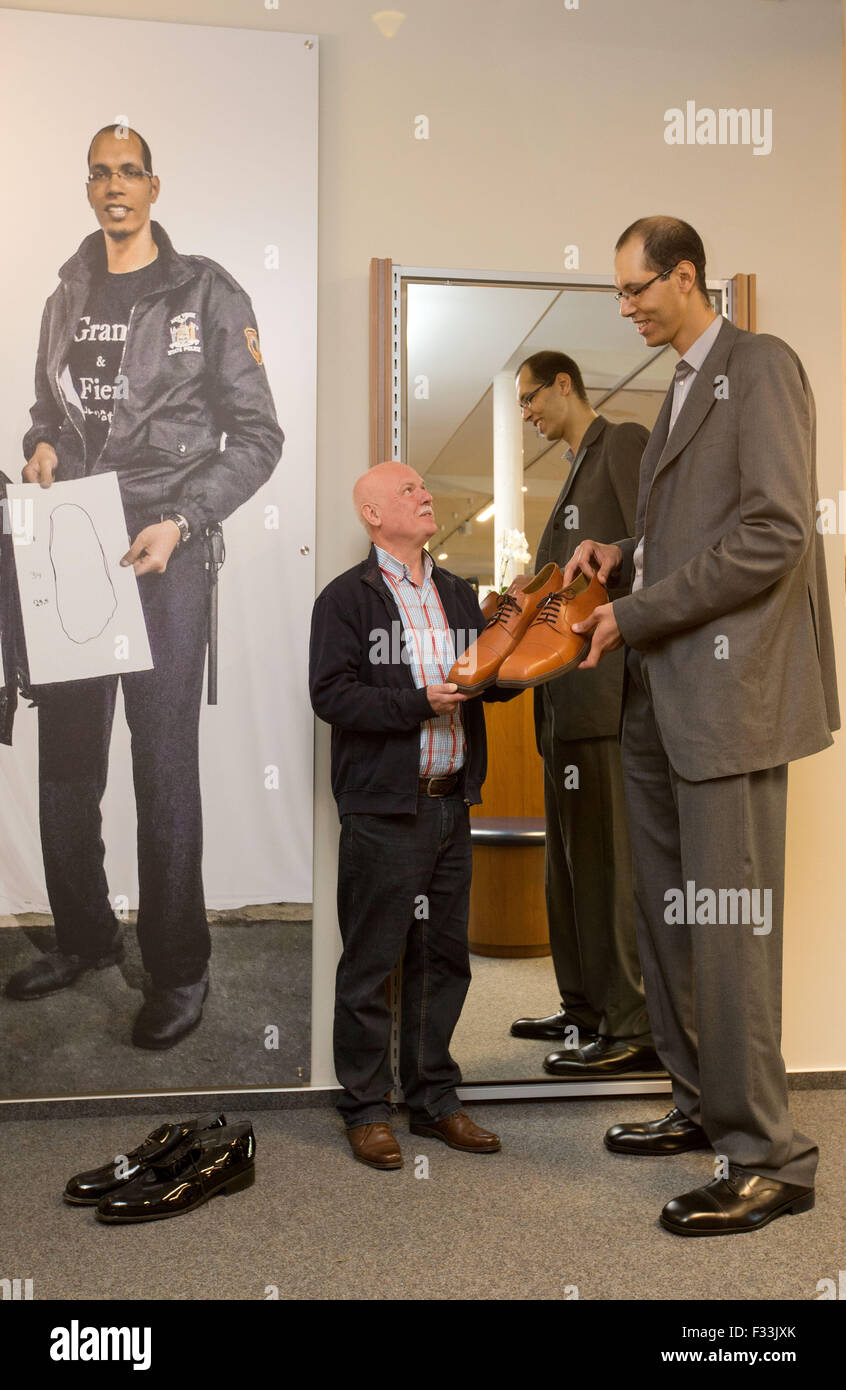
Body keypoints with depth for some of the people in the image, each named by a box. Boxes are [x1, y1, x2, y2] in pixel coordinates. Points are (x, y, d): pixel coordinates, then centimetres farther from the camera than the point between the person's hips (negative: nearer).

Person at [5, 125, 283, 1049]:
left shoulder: (208, 295, 1)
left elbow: (257, 436, -3)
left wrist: (180, 523, -14)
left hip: (162, 553, -5)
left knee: (165, 764, -4)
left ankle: (179, 969, 9)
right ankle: (84, 937, 27)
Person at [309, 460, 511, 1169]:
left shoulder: (458, 594, 16)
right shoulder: (347, 598, -3)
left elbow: (492, 678, 13)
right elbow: (332, 695, -13)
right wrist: (420, 702, -18)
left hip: (451, 802, 6)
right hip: (383, 807, -6)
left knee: (445, 957, 12)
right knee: (371, 963, 2)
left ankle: (434, 1097, 26)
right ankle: (366, 1108, 17)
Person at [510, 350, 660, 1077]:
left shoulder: (625, 443, -3)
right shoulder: (579, 468, 24)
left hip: (604, 687, -10)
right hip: (565, 696, 10)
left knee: (604, 859, -9)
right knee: (570, 859, 14)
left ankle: (633, 1030, -1)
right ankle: (586, 1009, 24)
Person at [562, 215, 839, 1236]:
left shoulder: (761, 365, -5)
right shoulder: (682, 387, 23)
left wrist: (635, 616, -15)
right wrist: (623, 554, 8)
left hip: (728, 688, -9)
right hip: (659, 692, 9)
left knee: (726, 921, -6)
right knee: (665, 913, 13)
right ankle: (702, 1103, 28)